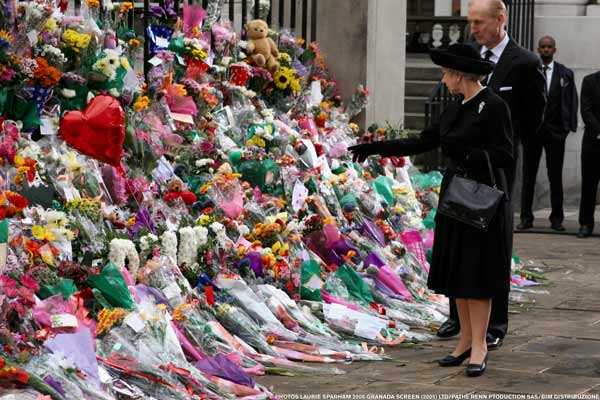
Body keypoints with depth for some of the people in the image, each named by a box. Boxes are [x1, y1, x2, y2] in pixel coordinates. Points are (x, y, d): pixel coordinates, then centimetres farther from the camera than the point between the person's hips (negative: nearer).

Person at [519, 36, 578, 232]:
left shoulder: (565, 74, 6)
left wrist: (570, 125, -4)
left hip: (555, 130, 0)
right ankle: (526, 217, 9)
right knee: (528, 176, 3)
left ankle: (557, 219, 8)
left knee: (555, 176, 3)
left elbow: (572, 100, 6)